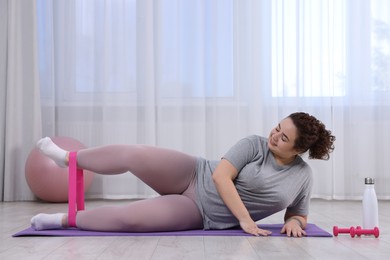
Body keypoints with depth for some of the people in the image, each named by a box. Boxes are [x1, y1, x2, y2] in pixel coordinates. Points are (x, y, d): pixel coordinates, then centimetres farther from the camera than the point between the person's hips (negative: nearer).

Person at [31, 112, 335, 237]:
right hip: (192, 176, 0)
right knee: (133, 156, -17)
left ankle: (66, 219, 4)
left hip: (199, 213, 0)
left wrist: (294, 222, -15)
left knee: (127, 218, -20)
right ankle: (70, 158, 13)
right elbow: (221, 176, -17)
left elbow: (299, 215, 9)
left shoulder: (304, 176, -2)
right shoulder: (254, 144, -9)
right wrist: (245, 219, -25)